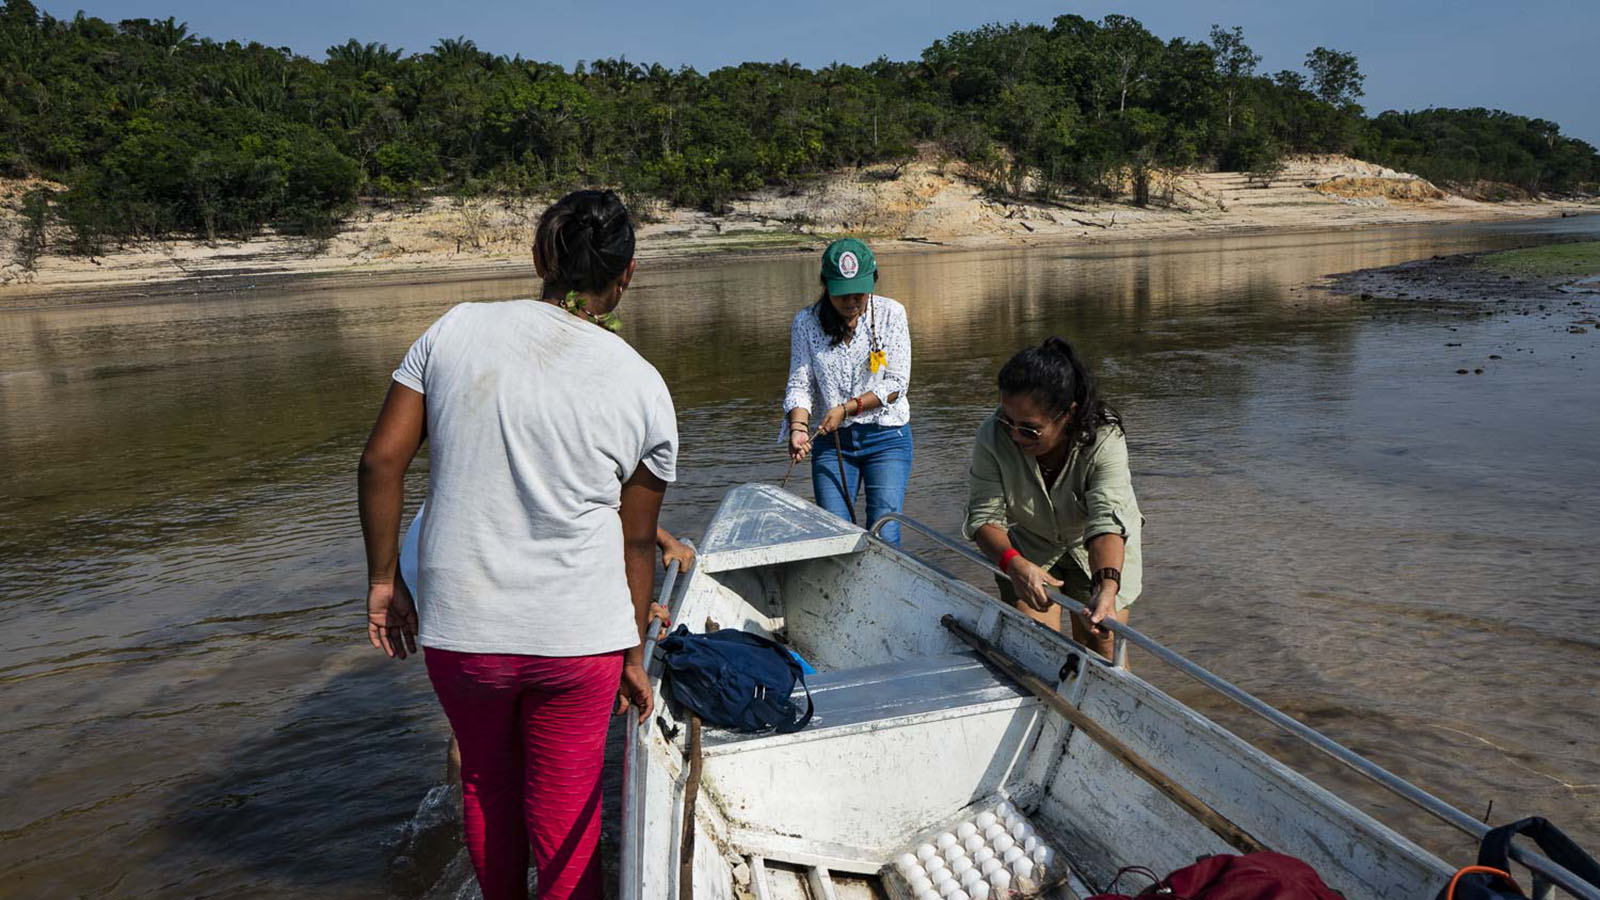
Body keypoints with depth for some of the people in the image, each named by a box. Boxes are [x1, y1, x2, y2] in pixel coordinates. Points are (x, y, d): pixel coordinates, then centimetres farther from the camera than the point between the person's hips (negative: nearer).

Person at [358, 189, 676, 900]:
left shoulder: (455, 329, -2)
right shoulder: (643, 387, -5)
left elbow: (381, 460, -4)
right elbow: (637, 540, 0)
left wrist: (383, 580, 8)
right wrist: (633, 655, 11)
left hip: (459, 627, 2)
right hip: (580, 634, -2)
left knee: (485, 781, 25)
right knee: (565, 807, 14)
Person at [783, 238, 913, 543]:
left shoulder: (890, 313, -2)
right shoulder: (806, 322, 1)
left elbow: (896, 383, -6)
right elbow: (799, 384, -2)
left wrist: (846, 408, -15)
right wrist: (798, 427, -21)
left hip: (887, 437, -1)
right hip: (832, 441, 2)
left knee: (884, 537, -9)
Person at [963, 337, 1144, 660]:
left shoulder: (1104, 439, -33)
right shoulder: (993, 436, -28)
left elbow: (1107, 522, -41)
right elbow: (984, 515, -27)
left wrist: (1107, 586, -59)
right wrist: (1015, 564, -46)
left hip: (1097, 551, -1)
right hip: (1027, 547, 1)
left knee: (1102, 651, -3)